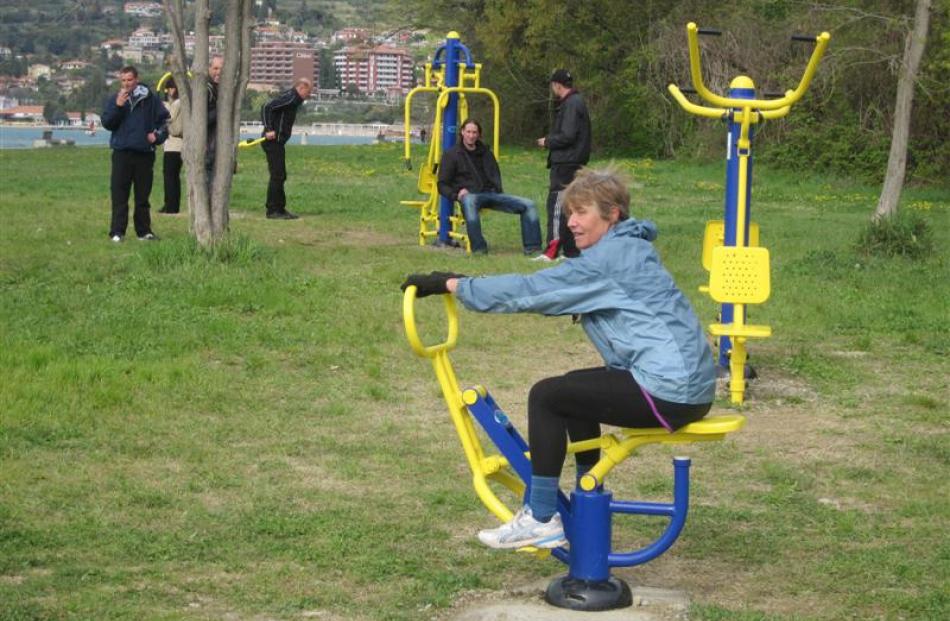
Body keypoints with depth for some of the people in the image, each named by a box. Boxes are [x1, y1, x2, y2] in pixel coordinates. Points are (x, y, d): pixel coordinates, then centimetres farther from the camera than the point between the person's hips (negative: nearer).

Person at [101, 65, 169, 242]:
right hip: (122, 153, 0)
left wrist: (157, 135, -5)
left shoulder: (150, 99, 4)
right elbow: (106, 123, -2)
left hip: (145, 154, 1)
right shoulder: (114, 100, 6)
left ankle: (144, 231, 15)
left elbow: (163, 118, 10)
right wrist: (117, 106, -14)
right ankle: (117, 232, -4)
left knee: (143, 195, 8)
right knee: (119, 195, -4)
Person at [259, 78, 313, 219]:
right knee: (277, 176, -8)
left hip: (277, 142, 10)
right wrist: (268, 129, -27)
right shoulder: (289, 97, -14)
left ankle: (280, 209, 18)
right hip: (273, 142, -10)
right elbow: (267, 107, -24)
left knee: (280, 176, 13)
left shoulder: (293, 100, 17)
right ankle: (272, 210, -5)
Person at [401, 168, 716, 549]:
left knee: (546, 396, -5)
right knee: (573, 390, 25)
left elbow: (531, 290, -16)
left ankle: (541, 520, 1)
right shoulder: (627, 249, 16)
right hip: (689, 382, 10)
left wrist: (450, 284, -11)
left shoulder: (611, 256, -13)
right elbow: (548, 289, 20)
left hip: (668, 391, -10)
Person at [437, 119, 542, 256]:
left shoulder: (486, 153, 24)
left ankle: (532, 247, -15)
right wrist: (456, 194, -13)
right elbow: (442, 185, 7)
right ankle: (479, 248, -44)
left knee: (528, 205, -13)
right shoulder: (452, 155, 11)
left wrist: (497, 189, 9)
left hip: (491, 194, 5)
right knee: (469, 201, -44)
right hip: (470, 194, -5)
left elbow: (495, 175, 32)